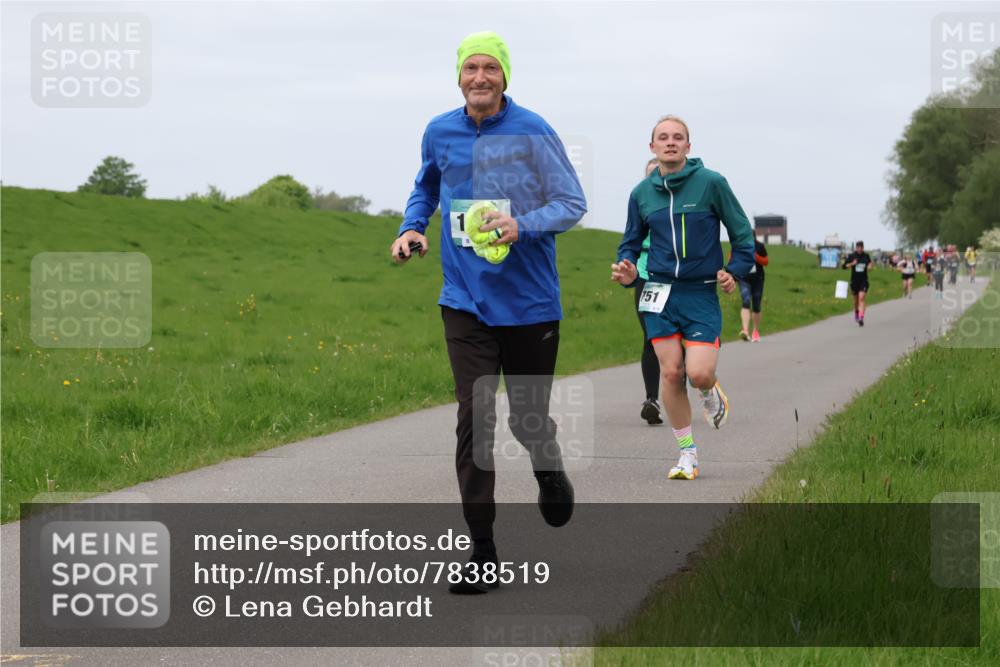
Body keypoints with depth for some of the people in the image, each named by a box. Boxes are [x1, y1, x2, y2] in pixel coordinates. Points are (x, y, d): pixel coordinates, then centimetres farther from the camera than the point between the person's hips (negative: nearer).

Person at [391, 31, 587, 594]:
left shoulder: (532, 131, -8)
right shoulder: (440, 133, 3)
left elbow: (572, 203, -7)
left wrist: (523, 225, -24)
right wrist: (412, 227, 6)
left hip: (530, 301, -2)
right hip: (466, 302, 2)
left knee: (529, 418, 8)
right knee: (474, 419, -8)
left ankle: (550, 472, 46)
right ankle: (482, 555, -4)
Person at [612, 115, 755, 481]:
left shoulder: (711, 183, -4)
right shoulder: (641, 193, 6)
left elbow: (741, 231, 4)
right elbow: (631, 242, 17)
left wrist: (735, 271, -6)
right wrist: (627, 270, -3)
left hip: (702, 293, -3)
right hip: (660, 293, 3)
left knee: (699, 374, -14)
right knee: (670, 372, -3)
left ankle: (711, 392, 25)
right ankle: (687, 453, 10)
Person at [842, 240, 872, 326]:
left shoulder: (866, 256, 2)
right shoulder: (851, 256, -2)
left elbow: (869, 262, 21)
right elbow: (845, 266, -2)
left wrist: (870, 266, -1)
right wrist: (852, 264, -19)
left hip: (864, 281, -1)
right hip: (854, 281, 1)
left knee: (861, 298, -15)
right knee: (856, 299, 14)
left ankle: (861, 318, -23)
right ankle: (856, 313, 44)